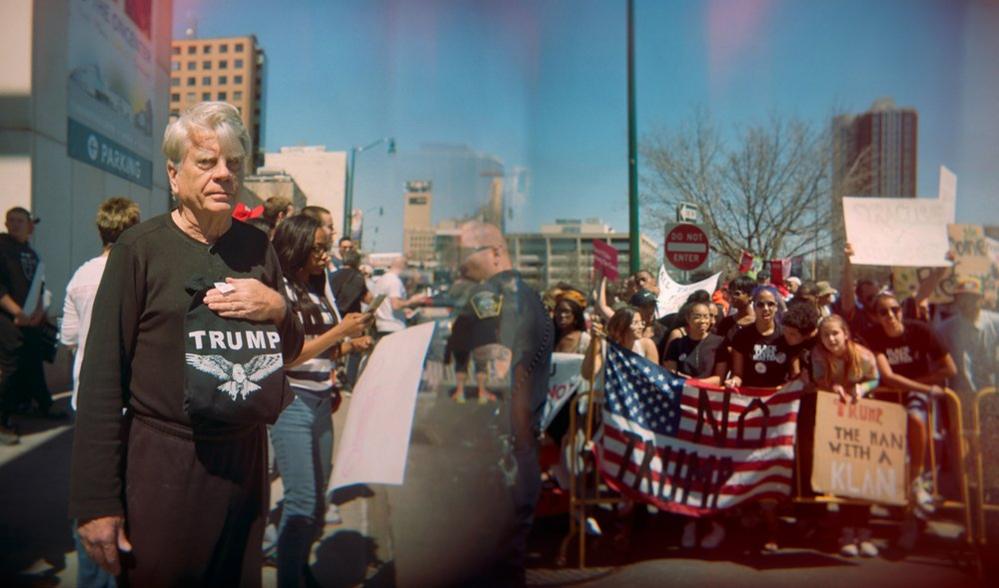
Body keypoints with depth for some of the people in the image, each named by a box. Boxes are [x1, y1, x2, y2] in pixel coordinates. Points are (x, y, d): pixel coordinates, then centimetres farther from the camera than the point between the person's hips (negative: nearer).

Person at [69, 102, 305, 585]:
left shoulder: (258, 247, 5)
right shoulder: (139, 249, -7)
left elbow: (290, 351, 13)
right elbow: (102, 378, -9)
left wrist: (277, 309, -10)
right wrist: (97, 502, -11)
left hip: (245, 457, 4)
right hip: (163, 463, -4)